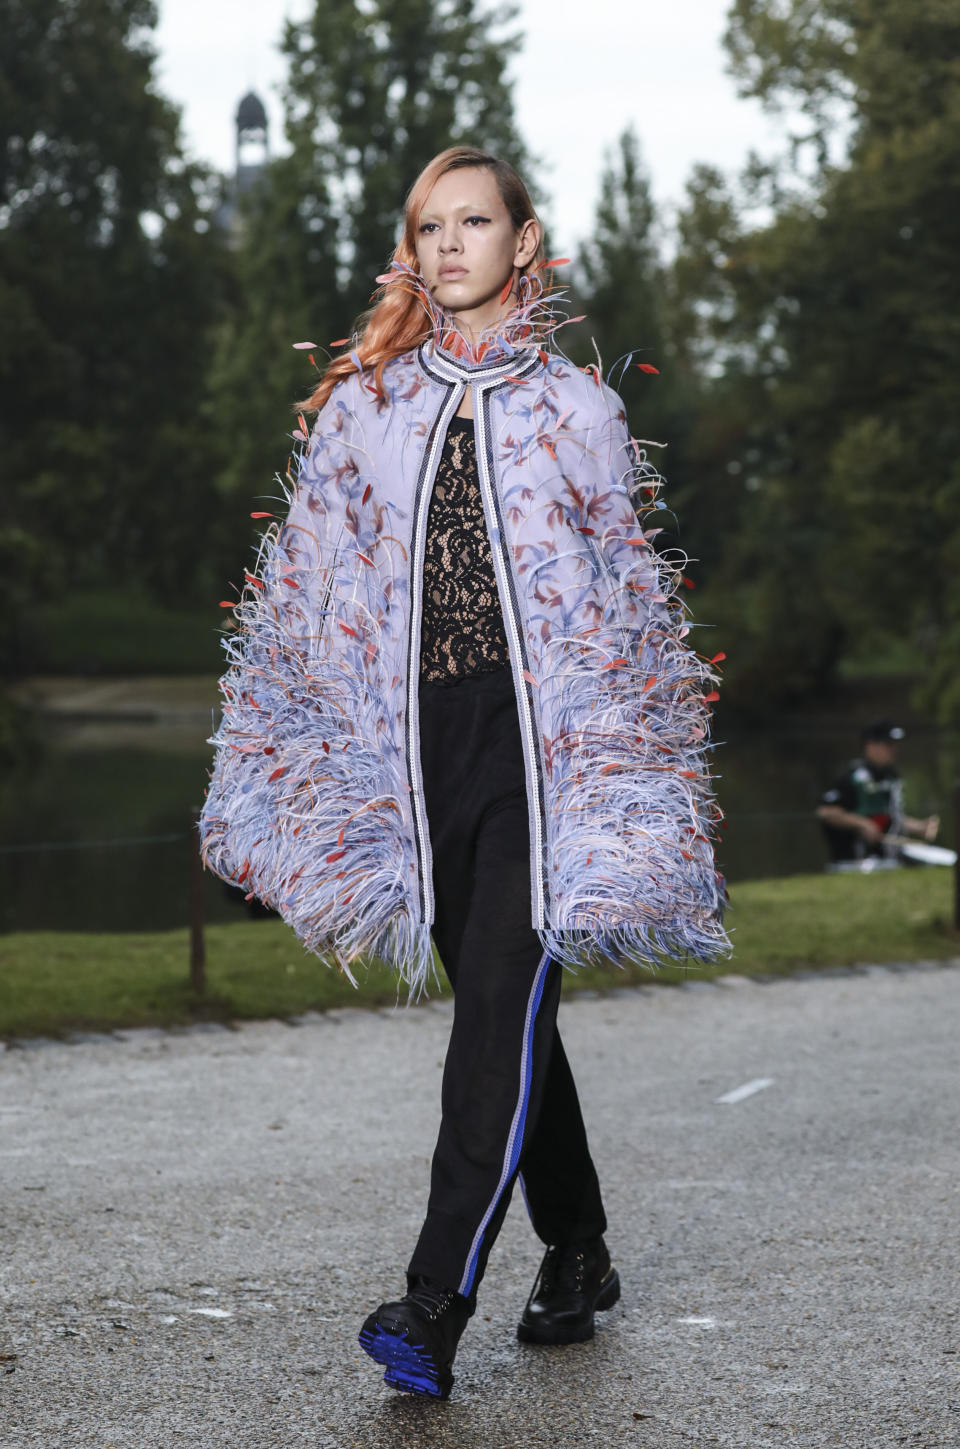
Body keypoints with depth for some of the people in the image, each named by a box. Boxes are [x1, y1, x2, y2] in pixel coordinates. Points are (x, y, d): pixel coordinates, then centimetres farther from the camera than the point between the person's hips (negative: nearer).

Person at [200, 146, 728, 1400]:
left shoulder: (573, 406, 6)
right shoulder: (363, 405, 11)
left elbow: (625, 601, 9)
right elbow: (313, 596, 12)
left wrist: (627, 766, 5)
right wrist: (310, 777, 7)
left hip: (547, 732, -3)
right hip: (418, 736, 3)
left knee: (501, 1003, -14)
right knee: (501, 1006, 9)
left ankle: (437, 1303, -17)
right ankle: (579, 1258, 25)